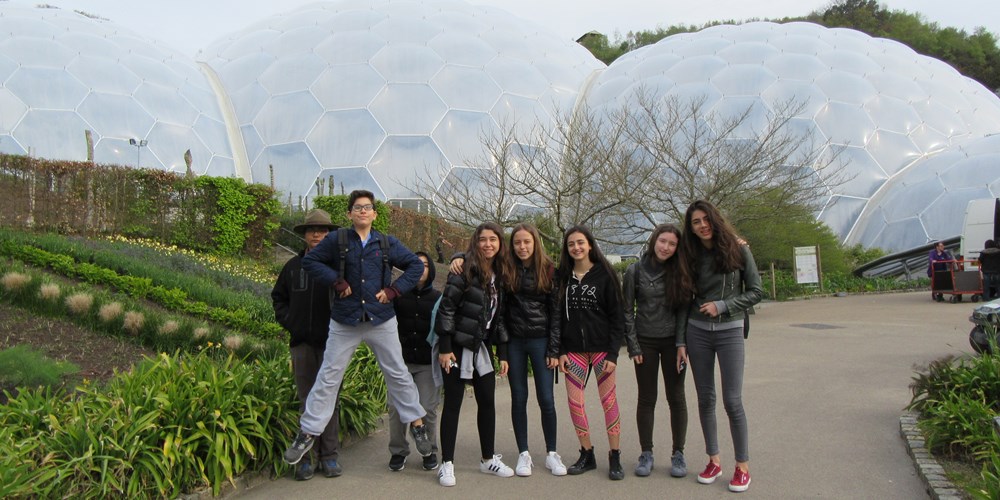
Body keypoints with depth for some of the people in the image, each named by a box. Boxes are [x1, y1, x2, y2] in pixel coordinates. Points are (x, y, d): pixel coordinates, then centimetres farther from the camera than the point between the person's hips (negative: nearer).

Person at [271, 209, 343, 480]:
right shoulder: (293, 266, 10)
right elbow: (278, 297, 21)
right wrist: (288, 321, 7)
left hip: (331, 342, -2)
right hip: (301, 342, 3)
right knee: (306, 401, 6)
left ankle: (329, 455, 12)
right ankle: (305, 456, 12)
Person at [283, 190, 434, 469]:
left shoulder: (387, 244, 3)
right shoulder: (337, 241, 0)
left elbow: (415, 265, 11)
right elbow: (309, 261, 4)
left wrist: (394, 290, -1)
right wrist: (336, 281, -7)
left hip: (381, 320, 1)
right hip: (344, 323, -1)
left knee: (398, 374, 9)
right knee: (328, 378, 4)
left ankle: (417, 424, 22)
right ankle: (307, 432, 13)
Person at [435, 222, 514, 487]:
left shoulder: (500, 275, 9)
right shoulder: (465, 270, -12)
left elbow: (499, 317, 12)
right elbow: (446, 308, -14)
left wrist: (503, 353, 10)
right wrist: (444, 348, -17)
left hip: (482, 346, 6)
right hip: (458, 346, -6)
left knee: (487, 403, 11)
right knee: (453, 404, 1)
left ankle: (488, 459, 25)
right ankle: (447, 464, 11)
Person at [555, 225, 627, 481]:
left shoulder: (605, 275, -2)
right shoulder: (563, 276, 7)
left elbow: (617, 315, -4)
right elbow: (559, 315, 8)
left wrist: (613, 353, -10)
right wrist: (561, 351, 0)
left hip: (601, 347, -3)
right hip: (574, 349, 3)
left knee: (609, 400, 0)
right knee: (574, 401, 2)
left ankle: (614, 457, 12)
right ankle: (587, 454, 17)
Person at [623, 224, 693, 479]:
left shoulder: (679, 272, 1)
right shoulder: (635, 271, -2)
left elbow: (684, 309, -2)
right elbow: (628, 311, 0)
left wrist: (681, 343, -11)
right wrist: (633, 347, -5)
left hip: (672, 341, 1)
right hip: (645, 342, -1)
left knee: (676, 398, 6)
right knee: (646, 399, 6)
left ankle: (678, 453, 17)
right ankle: (646, 453, 15)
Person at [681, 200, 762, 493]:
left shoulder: (737, 249, -4)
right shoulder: (692, 256, 5)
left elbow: (756, 292, -3)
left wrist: (722, 306, -14)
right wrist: (680, 341, 5)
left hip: (730, 331, -3)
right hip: (698, 332, 3)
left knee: (732, 401, -5)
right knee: (705, 399, 8)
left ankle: (743, 466, 10)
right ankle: (714, 461, 20)